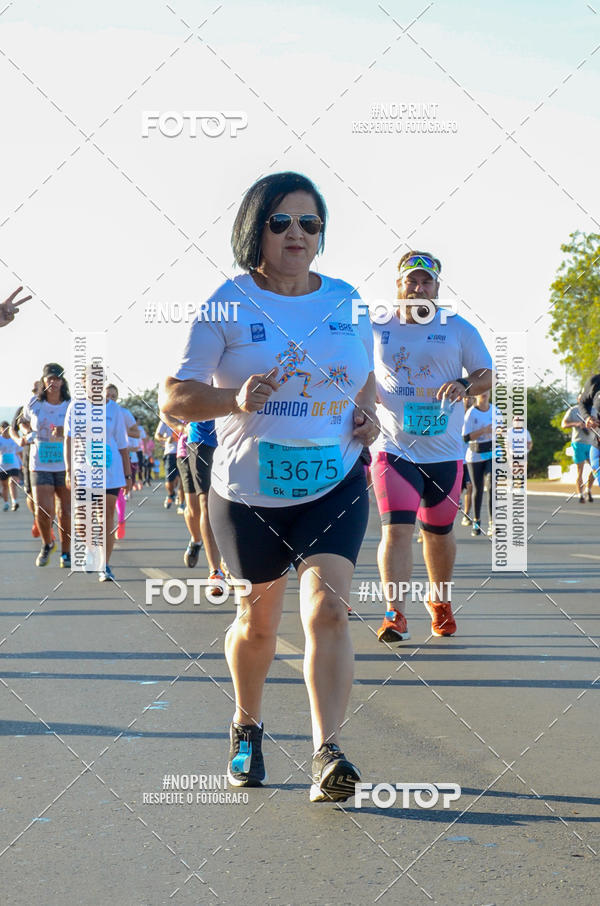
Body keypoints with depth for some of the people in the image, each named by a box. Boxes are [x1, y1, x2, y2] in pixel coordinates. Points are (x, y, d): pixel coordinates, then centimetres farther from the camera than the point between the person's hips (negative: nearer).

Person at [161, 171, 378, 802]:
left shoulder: (346, 300, 6)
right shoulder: (227, 305, -6)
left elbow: (366, 375, 22)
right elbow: (174, 397, -8)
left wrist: (367, 412, -1)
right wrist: (235, 400, -27)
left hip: (335, 485, 1)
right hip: (249, 492, -1)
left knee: (327, 608, -18)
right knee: (257, 621, 14)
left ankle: (326, 755, -20)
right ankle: (247, 727, 40)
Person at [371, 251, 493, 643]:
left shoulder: (459, 329, 4)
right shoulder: (377, 329, 7)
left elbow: (489, 375, 3)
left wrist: (465, 384, -18)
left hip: (444, 451, 1)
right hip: (393, 448, -1)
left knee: (439, 532, 11)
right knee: (396, 528, -14)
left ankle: (440, 601, 34)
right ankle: (396, 614, -15)